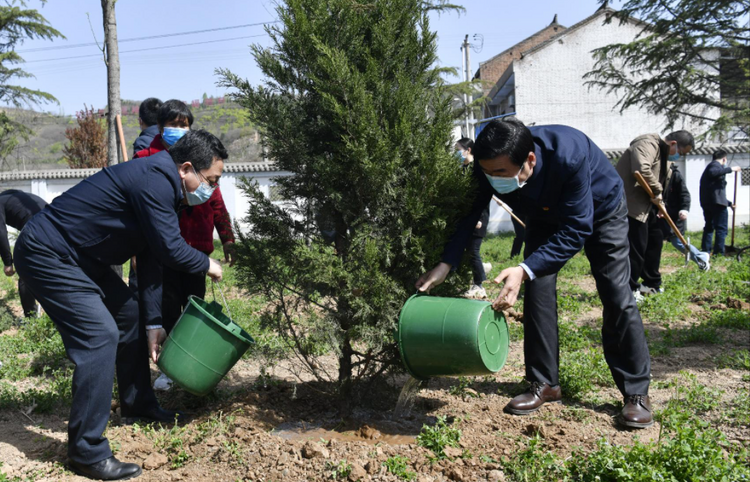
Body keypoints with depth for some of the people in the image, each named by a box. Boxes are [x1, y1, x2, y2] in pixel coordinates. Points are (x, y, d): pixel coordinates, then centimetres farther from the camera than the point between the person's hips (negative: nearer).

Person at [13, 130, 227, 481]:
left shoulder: (162, 189, 8)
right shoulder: (155, 180, -23)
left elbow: (152, 259, 10)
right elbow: (169, 249, -24)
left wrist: (153, 323, 9)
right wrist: (207, 264, -4)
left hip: (80, 259, 11)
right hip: (48, 257, -11)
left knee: (129, 315, 16)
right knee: (100, 335, -16)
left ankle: (138, 406, 31)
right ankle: (87, 453, -6)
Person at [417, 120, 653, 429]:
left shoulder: (568, 156, -44)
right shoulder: (491, 166, -30)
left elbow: (575, 230, -41)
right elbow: (469, 211, -20)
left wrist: (525, 271, -51)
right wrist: (446, 264, -33)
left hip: (601, 210, -4)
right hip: (547, 215, 4)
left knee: (617, 297, -9)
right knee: (536, 290, -7)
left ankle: (637, 393, 3)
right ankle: (545, 384, 5)